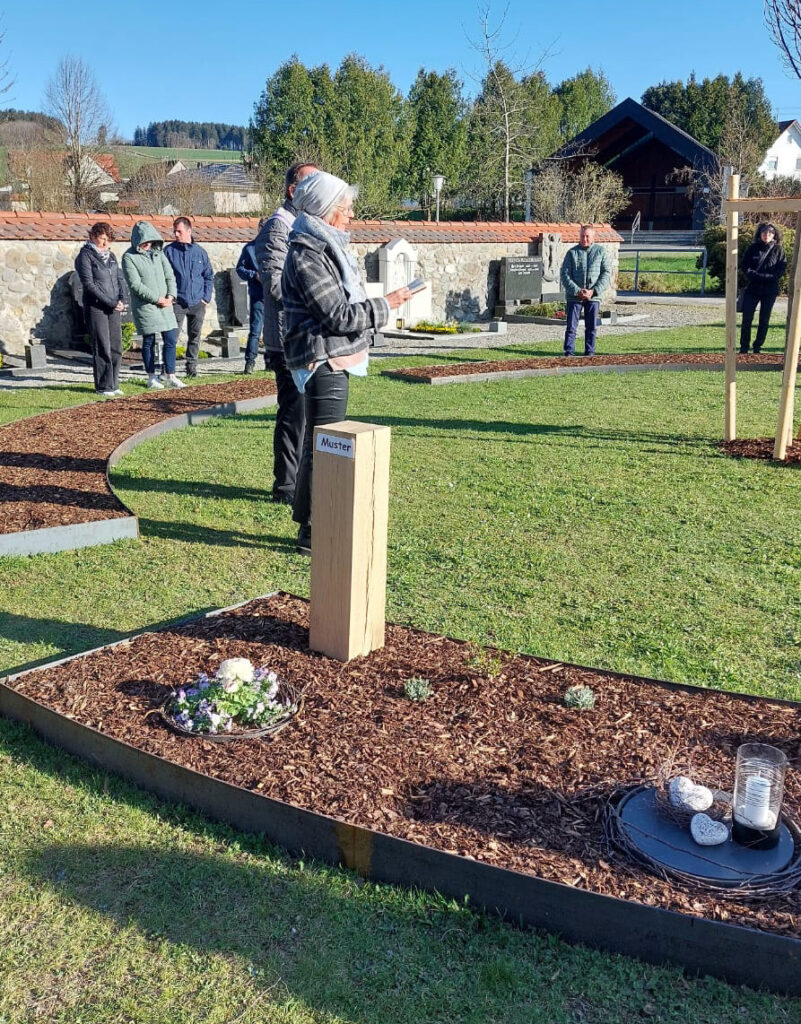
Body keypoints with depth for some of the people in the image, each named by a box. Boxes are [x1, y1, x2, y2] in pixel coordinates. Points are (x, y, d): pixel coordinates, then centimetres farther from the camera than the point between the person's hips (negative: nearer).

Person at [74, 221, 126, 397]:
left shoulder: (111, 256, 16)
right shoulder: (85, 256, -5)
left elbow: (119, 278, 16)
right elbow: (89, 284, -12)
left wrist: (122, 299, -3)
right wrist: (110, 302, -15)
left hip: (113, 308, 6)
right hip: (96, 308, -6)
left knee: (116, 348, 6)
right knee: (102, 349, -5)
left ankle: (113, 385, 14)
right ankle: (103, 387, 1)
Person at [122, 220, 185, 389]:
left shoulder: (158, 253, 12)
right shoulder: (129, 257, -6)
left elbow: (170, 276, 10)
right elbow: (135, 285, -12)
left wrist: (170, 296, -7)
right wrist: (157, 299, -14)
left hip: (165, 305, 5)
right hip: (144, 306, -5)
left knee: (171, 340, 1)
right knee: (149, 341, 2)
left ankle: (170, 376, 7)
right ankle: (152, 377, 11)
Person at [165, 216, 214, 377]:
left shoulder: (200, 252, 7)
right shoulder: (169, 251, 2)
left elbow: (209, 276, 12)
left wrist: (206, 297, 3)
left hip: (197, 303, 2)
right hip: (177, 302, -2)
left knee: (194, 337, 9)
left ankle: (192, 366, 19)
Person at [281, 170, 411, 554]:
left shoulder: (325, 248, 15)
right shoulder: (306, 256, -17)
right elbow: (339, 316, -20)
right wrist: (386, 305, -13)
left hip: (333, 362, 11)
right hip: (323, 363, -11)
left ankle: (311, 524, 28)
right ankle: (312, 533, 1)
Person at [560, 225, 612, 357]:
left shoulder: (601, 251, 3)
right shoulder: (572, 252, 2)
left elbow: (606, 274, 0)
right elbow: (565, 275, -2)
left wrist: (594, 291, -11)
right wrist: (577, 291, -13)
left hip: (594, 296, 1)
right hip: (574, 296, -1)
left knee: (592, 327, 6)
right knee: (571, 326, -1)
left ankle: (589, 352, 16)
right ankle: (568, 352, 5)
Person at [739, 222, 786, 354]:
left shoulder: (778, 249, 0)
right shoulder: (752, 248, 2)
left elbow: (781, 268, -3)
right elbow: (744, 267, -1)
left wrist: (766, 277, -18)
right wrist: (754, 276, -17)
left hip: (770, 290, 0)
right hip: (752, 289, 0)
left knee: (764, 320, 6)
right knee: (747, 319, -1)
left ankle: (758, 347, 16)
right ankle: (744, 347, 8)